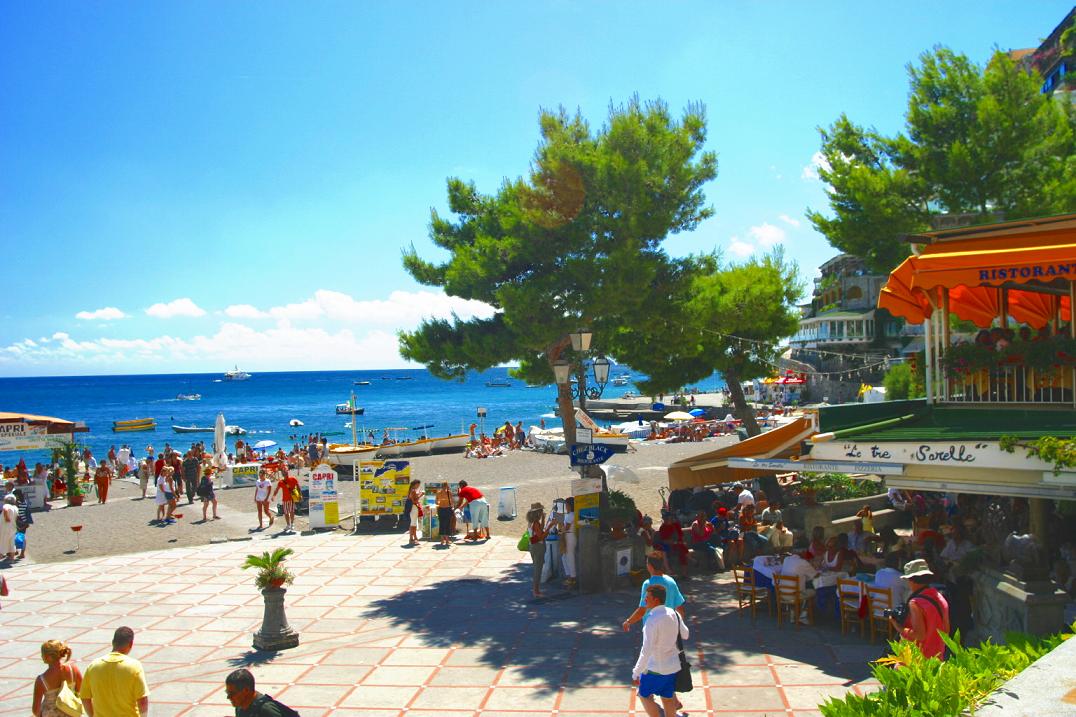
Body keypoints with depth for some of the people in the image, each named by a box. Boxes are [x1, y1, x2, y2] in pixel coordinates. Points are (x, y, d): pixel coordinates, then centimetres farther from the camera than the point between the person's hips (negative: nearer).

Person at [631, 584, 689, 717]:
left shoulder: (652, 620, -25)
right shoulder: (673, 613, -3)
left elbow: (646, 650, -27)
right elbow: (685, 635, 12)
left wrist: (636, 673, -23)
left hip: (655, 668, -7)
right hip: (673, 665, 7)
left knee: (645, 695, 14)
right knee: (667, 697, 19)